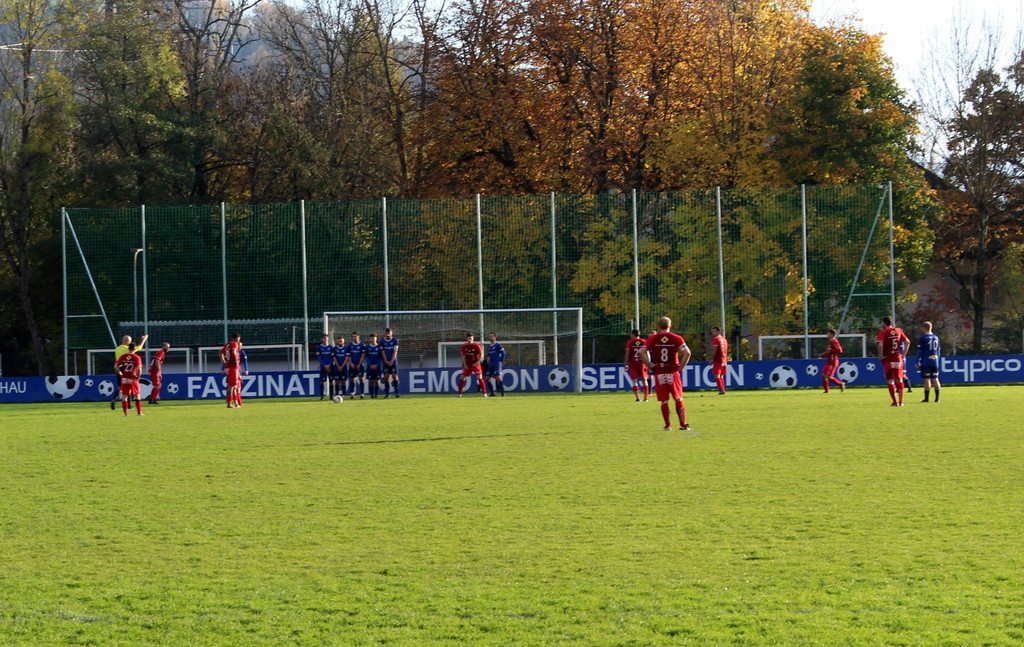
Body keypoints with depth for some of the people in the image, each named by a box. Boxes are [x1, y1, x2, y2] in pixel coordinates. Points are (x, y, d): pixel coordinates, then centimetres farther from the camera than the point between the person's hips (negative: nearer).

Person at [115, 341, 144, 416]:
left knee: (124, 396, 9)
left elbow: (116, 366, -1)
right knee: (137, 396, 10)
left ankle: (125, 413, 5)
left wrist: (120, 373, 10)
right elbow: (139, 369, -18)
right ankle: (139, 412, 10)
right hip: (133, 378, -2)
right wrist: (138, 377, -3)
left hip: (124, 379, 2)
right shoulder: (137, 357, -6)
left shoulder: (123, 356, 3)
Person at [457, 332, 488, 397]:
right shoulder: (464, 346, 0)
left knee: (480, 378, -12)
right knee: (462, 378, -1)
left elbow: (481, 355, -8)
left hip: (475, 364, -4)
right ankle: (459, 393, 9)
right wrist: (464, 364, -1)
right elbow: (463, 356, 9)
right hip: (467, 365, 4)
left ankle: (485, 393, -6)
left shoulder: (476, 346, -11)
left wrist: (477, 363, -16)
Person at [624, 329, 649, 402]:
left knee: (635, 381, 2)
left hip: (633, 364, -2)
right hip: (642, 363, 2)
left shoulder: (629, 342, -3)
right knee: (644, 380, 11)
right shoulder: (644, 342, 3)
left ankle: (638, 397, -7)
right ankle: (646, 397, 11)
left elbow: (627, 354, -5)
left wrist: (626, 364, 1)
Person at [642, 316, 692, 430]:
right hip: (673, 373, 0)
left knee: (664, 401, 6)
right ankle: (683, 424, 3)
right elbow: (687, 352, -11)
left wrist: (649, 364, -2)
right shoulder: (676, 338, 0)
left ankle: (668, 425, 6)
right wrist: (682, 366, -3)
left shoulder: (653, 338, 2)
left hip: (659, 374, 0)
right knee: (678, 399, 8)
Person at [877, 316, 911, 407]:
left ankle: (895, 402, -1)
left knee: (890, 381, 2)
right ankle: (900, 401, 12)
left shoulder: (883, 332, -7)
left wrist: (880, 356, -9)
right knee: (899, 380, 13)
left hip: (888, 359, -4)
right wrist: (903, 353, 13)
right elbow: (907, 342, 8)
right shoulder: (898, 331, 8)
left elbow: (880, 345, -21)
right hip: (898, 358, 4)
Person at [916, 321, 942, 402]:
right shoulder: (936, 337, 9)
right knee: (935, 379, 8)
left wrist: (918, 362, -1)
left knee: (927, 379, -4)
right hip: (935, 362, 5)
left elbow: (920, 351, -8)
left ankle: (926, 398, -4)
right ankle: (937, 397, 7)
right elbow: (939, 350, 15)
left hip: (926, 362, -5)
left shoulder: (922, 338, -8)